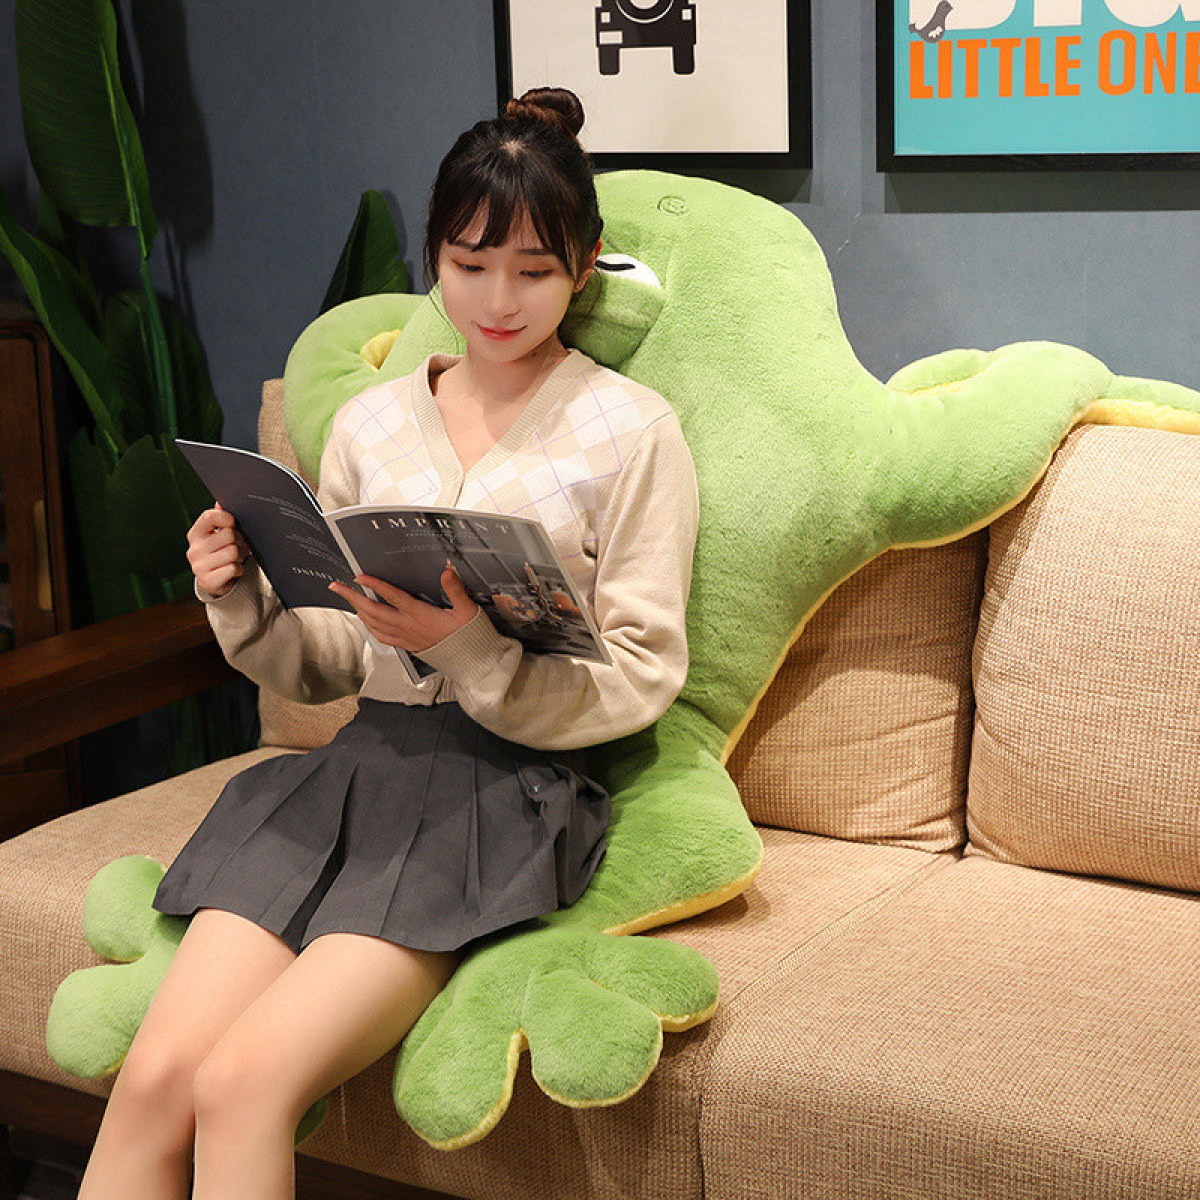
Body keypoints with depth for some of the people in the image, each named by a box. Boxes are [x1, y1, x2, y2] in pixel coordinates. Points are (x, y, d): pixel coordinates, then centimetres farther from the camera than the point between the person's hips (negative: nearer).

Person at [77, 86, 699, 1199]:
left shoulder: (631, 429, 2)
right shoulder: (371, 421, 15)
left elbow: (643, 675, -3)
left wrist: (471, 648, -19)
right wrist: (241, 596, -4)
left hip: (510, 783, -4)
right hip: (361, 760, 4)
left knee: (245, 1082, -24)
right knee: (153, 1074, -17)